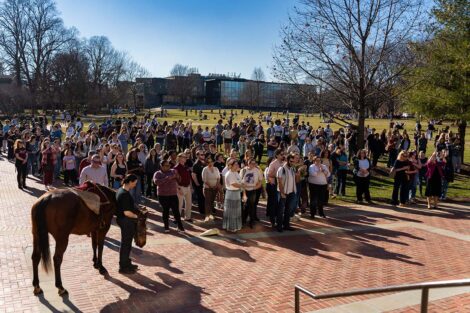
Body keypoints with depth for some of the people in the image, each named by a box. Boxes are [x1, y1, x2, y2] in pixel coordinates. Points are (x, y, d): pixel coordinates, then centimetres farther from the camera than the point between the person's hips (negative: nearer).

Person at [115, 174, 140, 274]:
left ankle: (126, 263, 34)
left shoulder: (121, 190, 7)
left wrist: (136, 210, 14)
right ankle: (123, 267, 15)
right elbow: (127, 212, -26)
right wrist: (137, 216, -13)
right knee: (126, 243, 3)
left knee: (126, 243, 21)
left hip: (124, 220, 10)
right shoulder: (125, 194, -24)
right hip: (126, 221, -10)